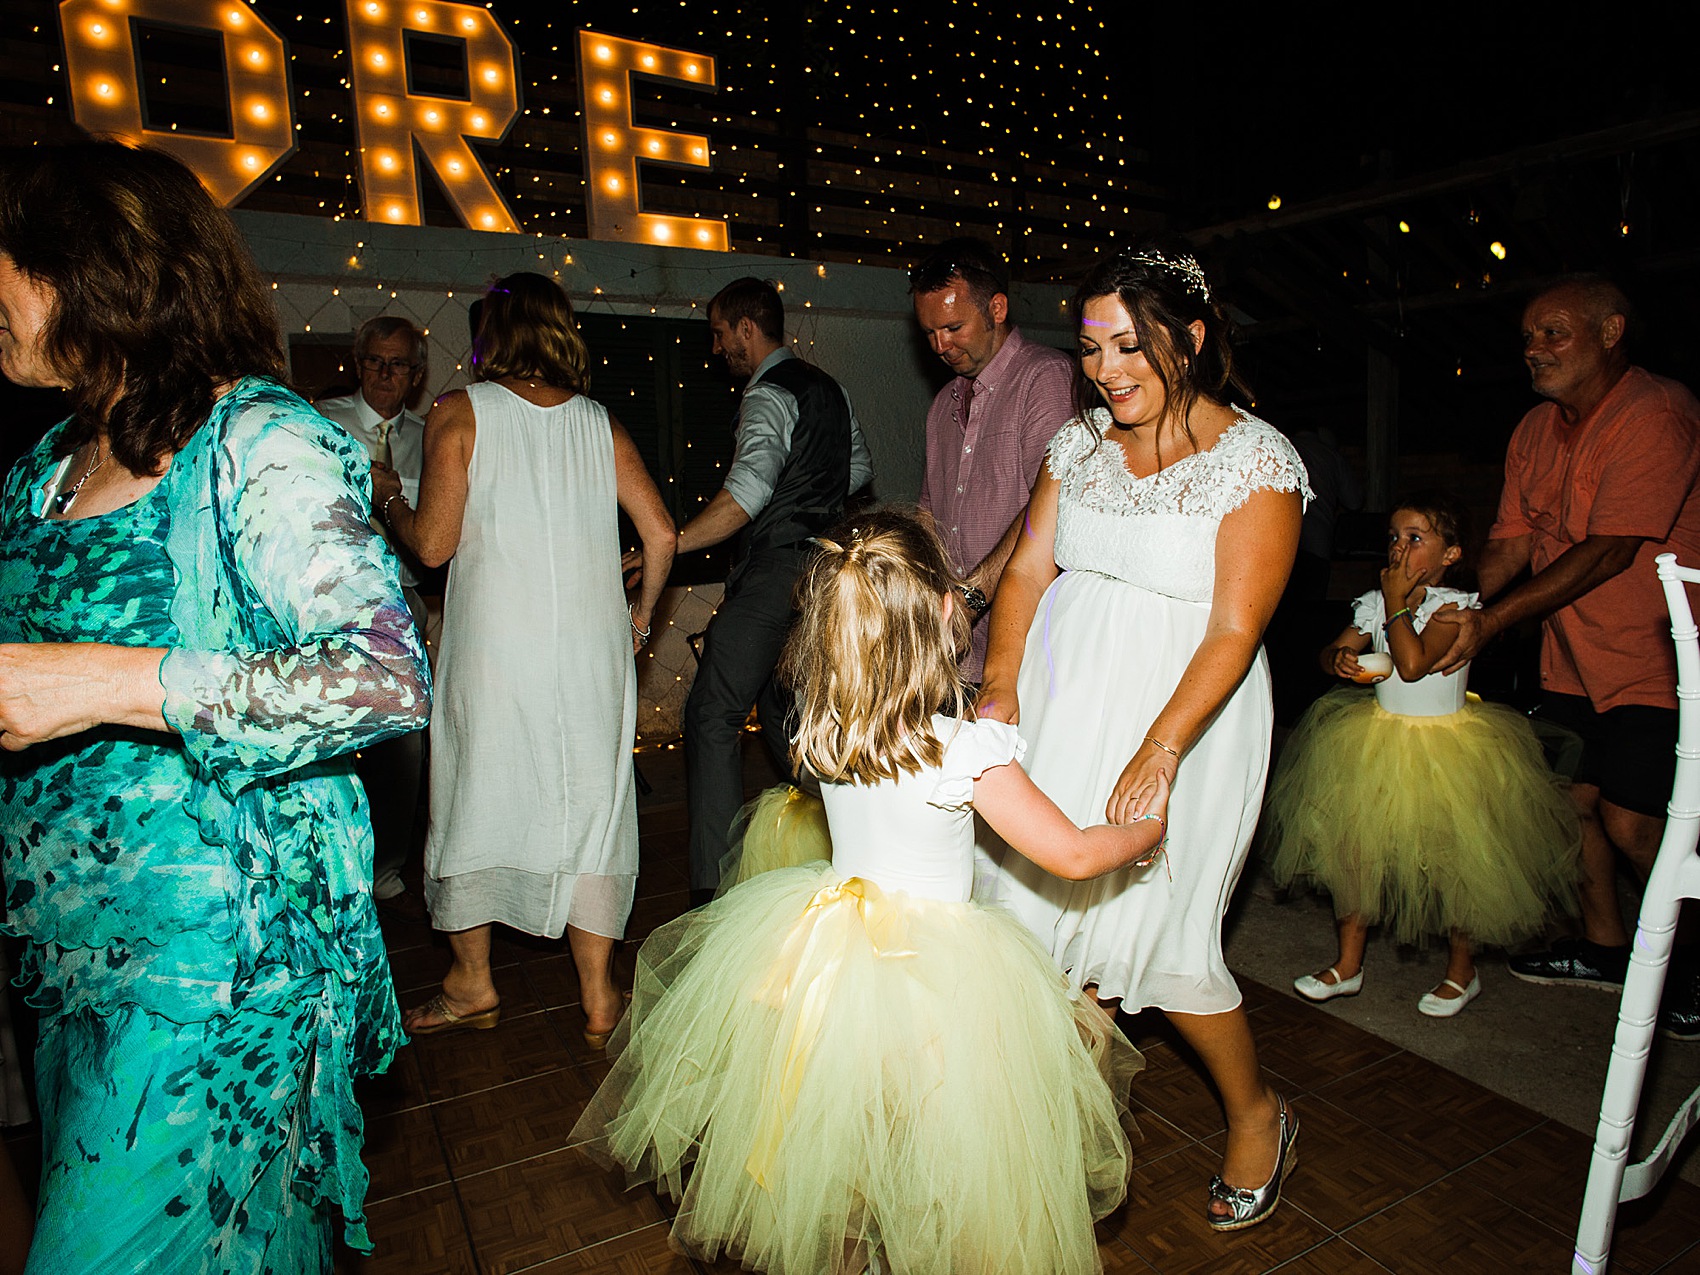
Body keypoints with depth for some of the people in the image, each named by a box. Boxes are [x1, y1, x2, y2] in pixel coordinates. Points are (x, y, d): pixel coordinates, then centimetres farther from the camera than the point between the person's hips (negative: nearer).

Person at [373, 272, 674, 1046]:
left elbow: (433, 543, -5)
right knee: (589, 806, 10)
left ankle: (472, 984, 32)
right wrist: (641, 615, 16)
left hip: (494, 646, -2)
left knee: (477, 799, 15)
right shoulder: (599, 422, 6)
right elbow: (661, 532, 2)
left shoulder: (460, 412, -2)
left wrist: (387, 497, 15)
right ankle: (598, 1001, 20)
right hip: (593, 647, 2)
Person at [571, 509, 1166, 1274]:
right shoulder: (967, 752, -23)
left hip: (822, 948, 6)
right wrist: (1148, 831, 3)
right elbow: (1073, 855, -16)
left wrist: (978, 717, 24)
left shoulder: (820, 730, -8)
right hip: (933, 967, -5)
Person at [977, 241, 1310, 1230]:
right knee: (1052, 904, 9)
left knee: (1152, 933, 1)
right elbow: (1030, 567, 4)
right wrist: (999, 688, -9)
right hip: (1064, 699, 5)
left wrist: (1157, 755, -23)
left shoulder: (1257, 460, -10)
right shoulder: (1082, 442, 6)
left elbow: (1234, 630, -16)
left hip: (1185, 714, -5)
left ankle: (1259, 1116, 31)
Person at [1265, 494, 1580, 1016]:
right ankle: (1349, 963, 21)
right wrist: (1341, 659, -17)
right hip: (1378, 737, 5)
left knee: (1454, 855, 5)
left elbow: (1413, 664, -26)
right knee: (1354, 842, 5)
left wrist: (1397, 600, -19)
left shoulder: (1456, 606, -14)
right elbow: (1332, 650, 5)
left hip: (1442, 744, -5)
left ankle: (1462, 970, 29)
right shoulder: (1375, 602, 1)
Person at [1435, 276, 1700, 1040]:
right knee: (1577, 799, 12)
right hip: (1572, 656, 7)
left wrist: (1491, 620, -25)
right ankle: (1603, 947, 30)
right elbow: (1510, 544, 4)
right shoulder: (1535, 431, 5)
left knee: (1631, 824, -6)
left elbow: (1610, 550, -24)